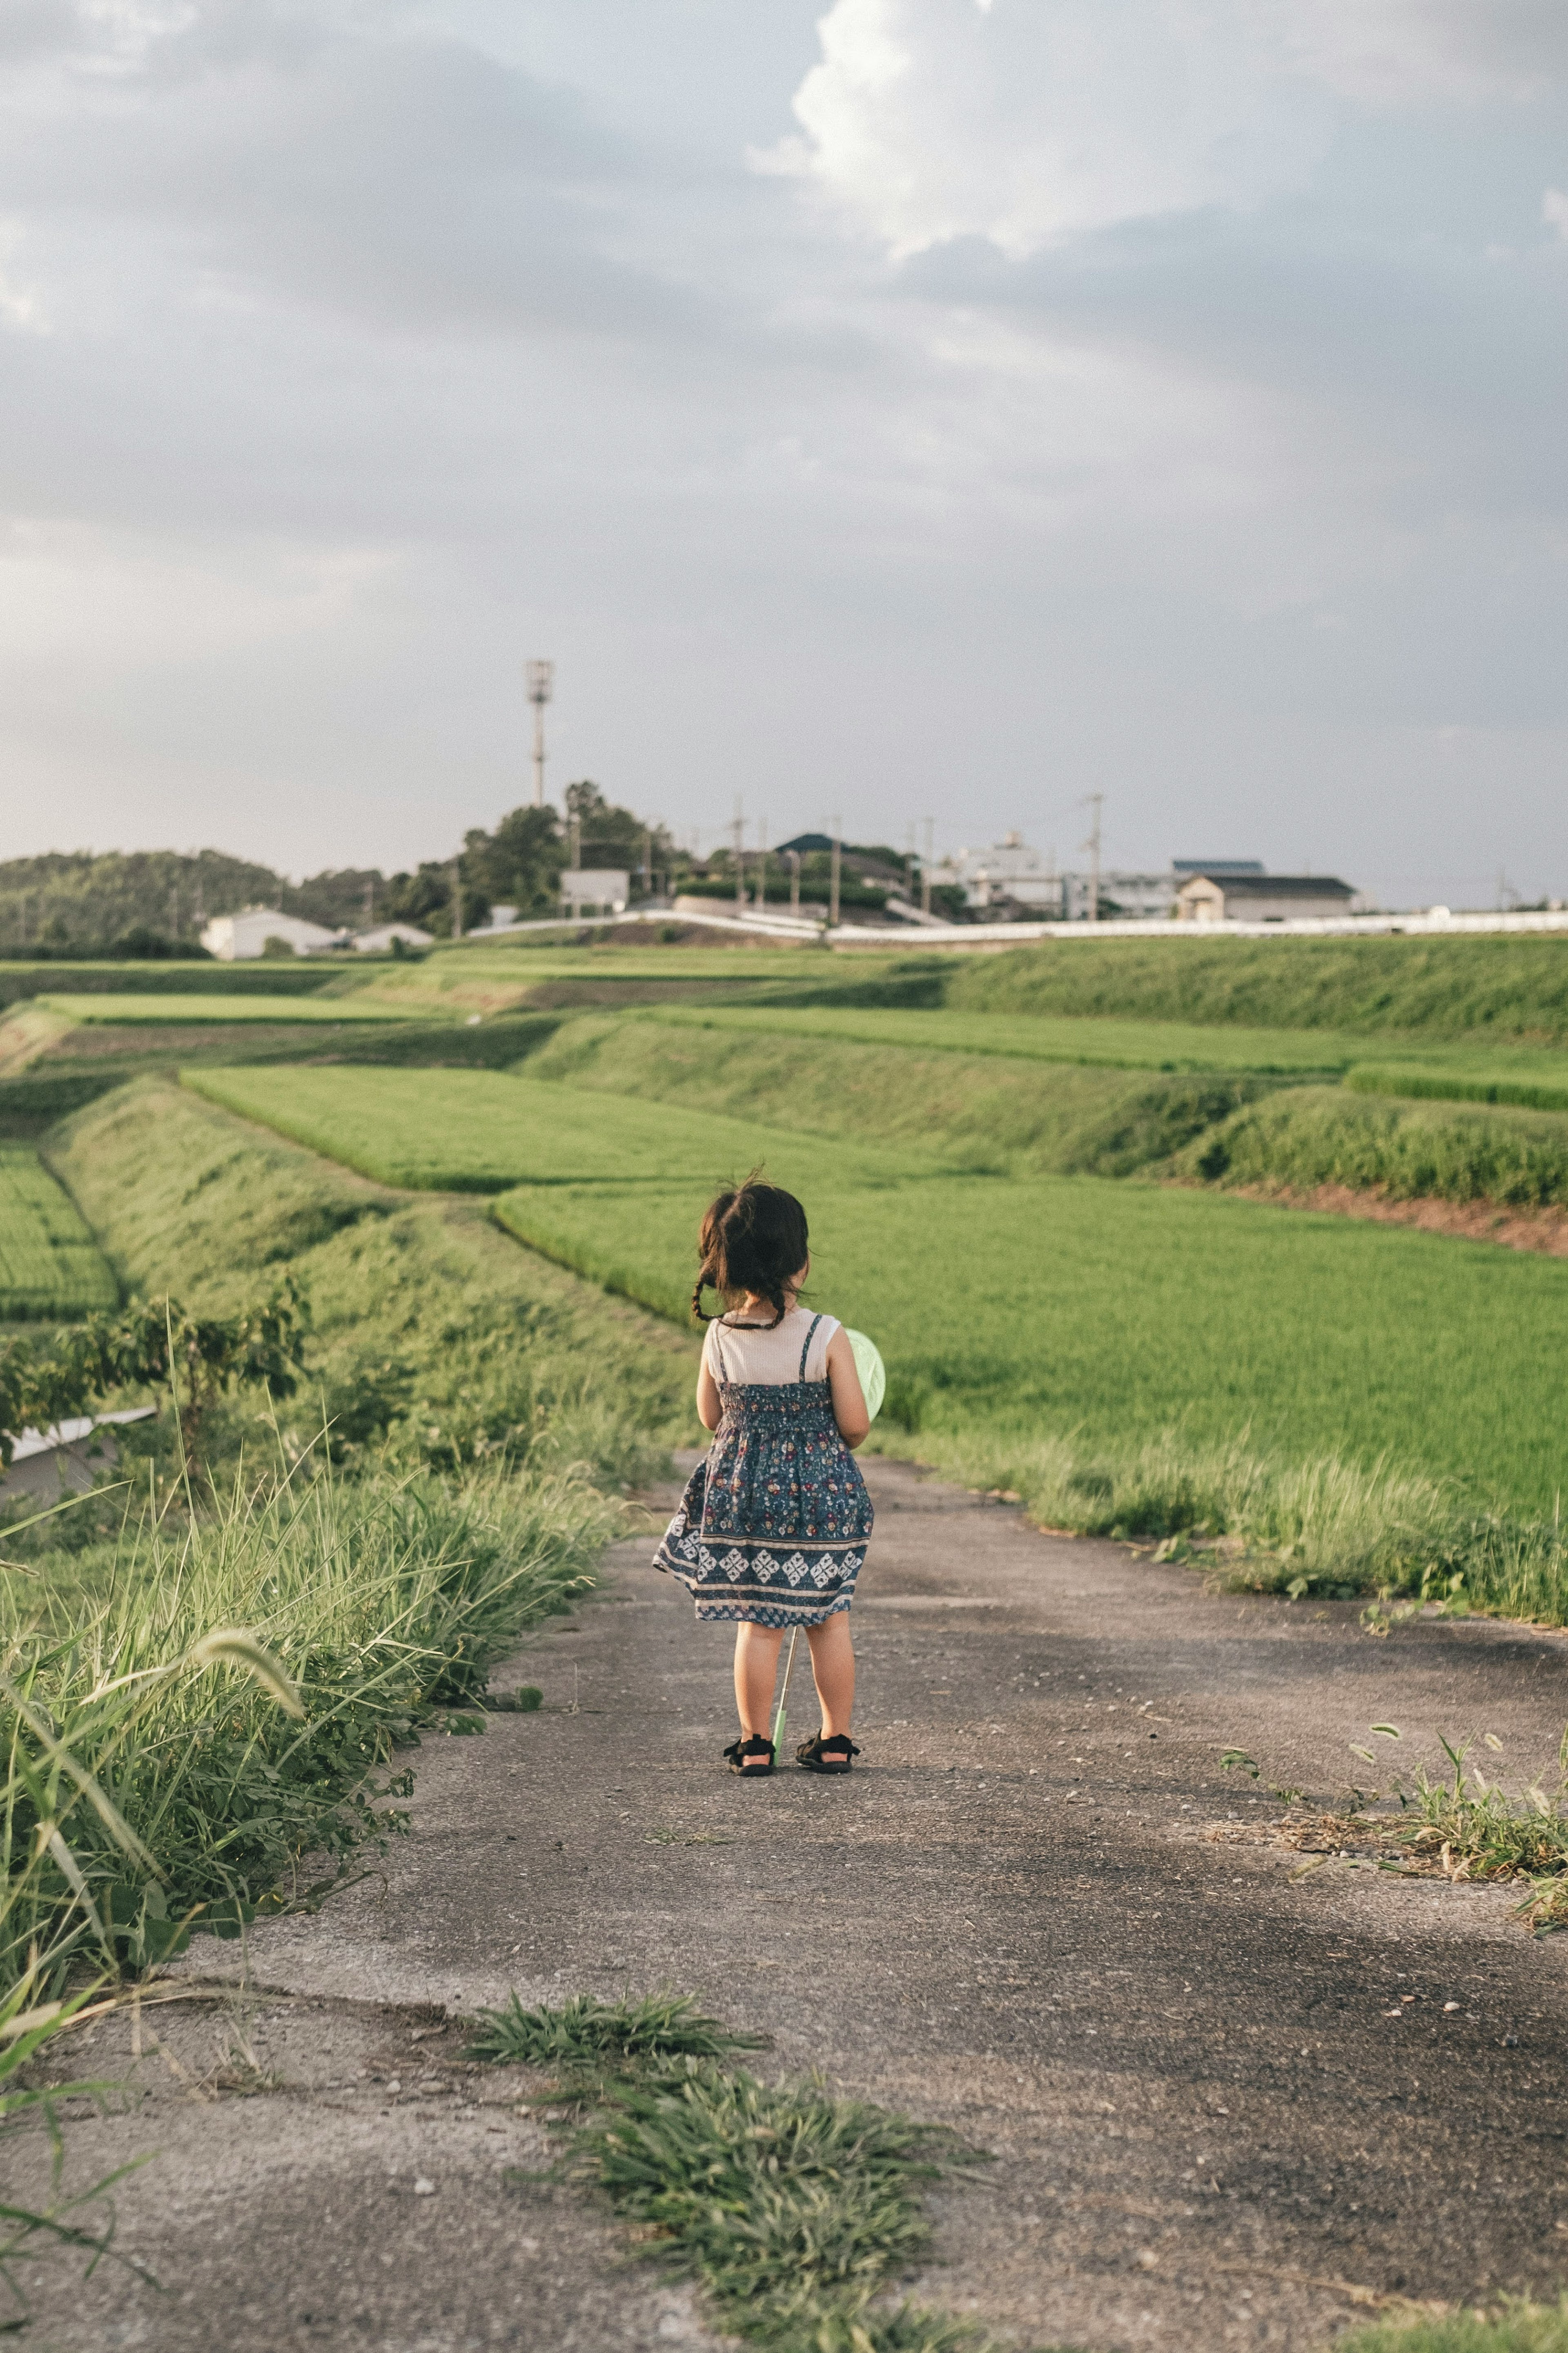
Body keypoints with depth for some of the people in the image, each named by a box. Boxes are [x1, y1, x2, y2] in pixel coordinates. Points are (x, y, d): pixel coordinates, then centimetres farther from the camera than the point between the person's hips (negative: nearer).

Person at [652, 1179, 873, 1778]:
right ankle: (835, 1740, 19)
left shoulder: (719, 1336, -5)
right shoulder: (827, 1336, -14)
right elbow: (855, 1424, -10)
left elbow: (710, 1416, 7)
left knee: (757, 1624, 9)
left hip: (741, 1492, 2)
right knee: (830, 1621, 12)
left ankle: (755, 1745, 12)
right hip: (820, 1491, -2)